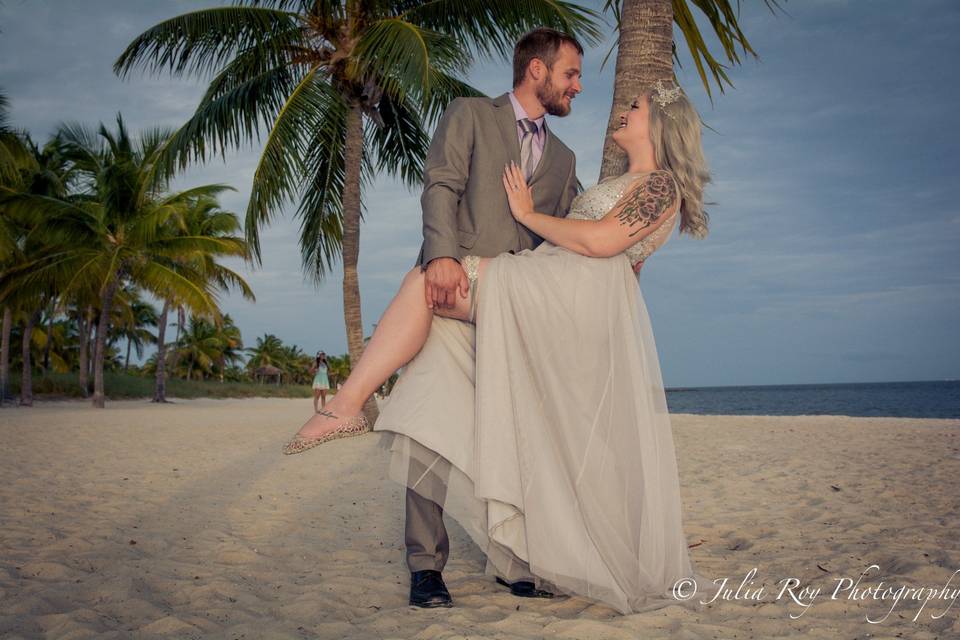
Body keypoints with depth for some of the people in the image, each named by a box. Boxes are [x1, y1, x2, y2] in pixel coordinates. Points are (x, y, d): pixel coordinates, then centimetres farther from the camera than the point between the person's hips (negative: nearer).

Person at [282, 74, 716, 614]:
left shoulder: (660, 183, -1)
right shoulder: (631, 185, 30)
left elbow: (599, 241, -14)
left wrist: (529, 214, -4)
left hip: (569, 291, -11)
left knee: (425, 281, -14)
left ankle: (348, 404, -19)